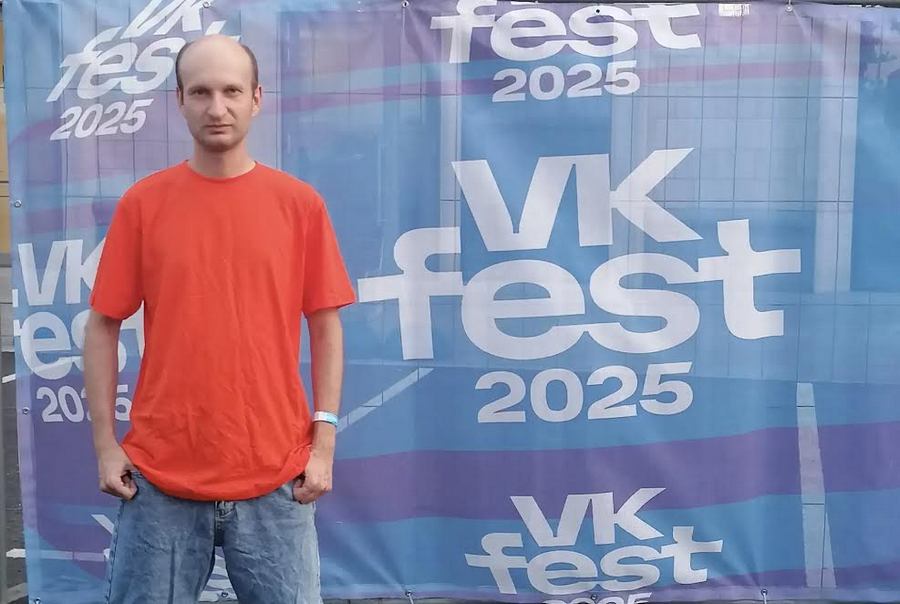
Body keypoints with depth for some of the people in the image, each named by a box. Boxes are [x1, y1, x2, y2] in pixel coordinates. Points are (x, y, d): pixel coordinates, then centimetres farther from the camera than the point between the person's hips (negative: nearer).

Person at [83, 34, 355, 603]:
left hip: (275, 475, 0)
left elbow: (326, 325, 3)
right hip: (160, 475, 0)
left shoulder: (300, 202, 0)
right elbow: (103, 327, 3)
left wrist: (324, 439, -2)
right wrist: (105, 444, -1)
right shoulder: (141, 203, 0)